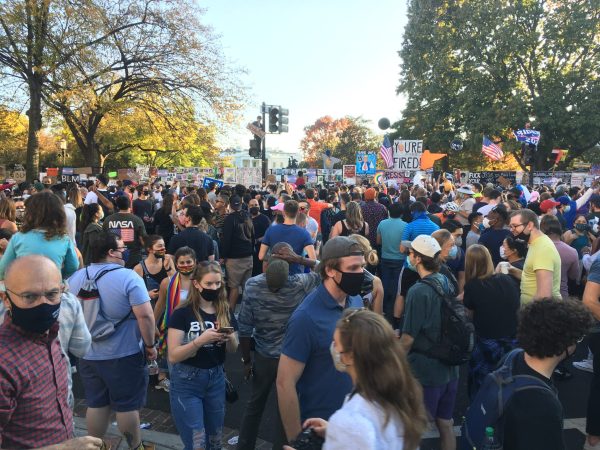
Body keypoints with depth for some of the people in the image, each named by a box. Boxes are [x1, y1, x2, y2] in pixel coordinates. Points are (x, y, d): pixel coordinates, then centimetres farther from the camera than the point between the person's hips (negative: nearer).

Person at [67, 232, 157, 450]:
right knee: (127, 405, 10)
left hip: (88, 355, 5)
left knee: (96, 404, 19)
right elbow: (145, 315, -24)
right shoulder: (128, 277, -19)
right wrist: (150, 345, -11)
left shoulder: (75, 277, 0)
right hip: (124, 355, -5)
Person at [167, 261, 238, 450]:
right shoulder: (182, 313, -14)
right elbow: (173, 356, -17)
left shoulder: (225, 311, 0)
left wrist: (230, 338, -15)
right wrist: (201, 340, -30)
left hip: (216, 379, 5)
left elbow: (232, 350, 7)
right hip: (186, 382, -4)